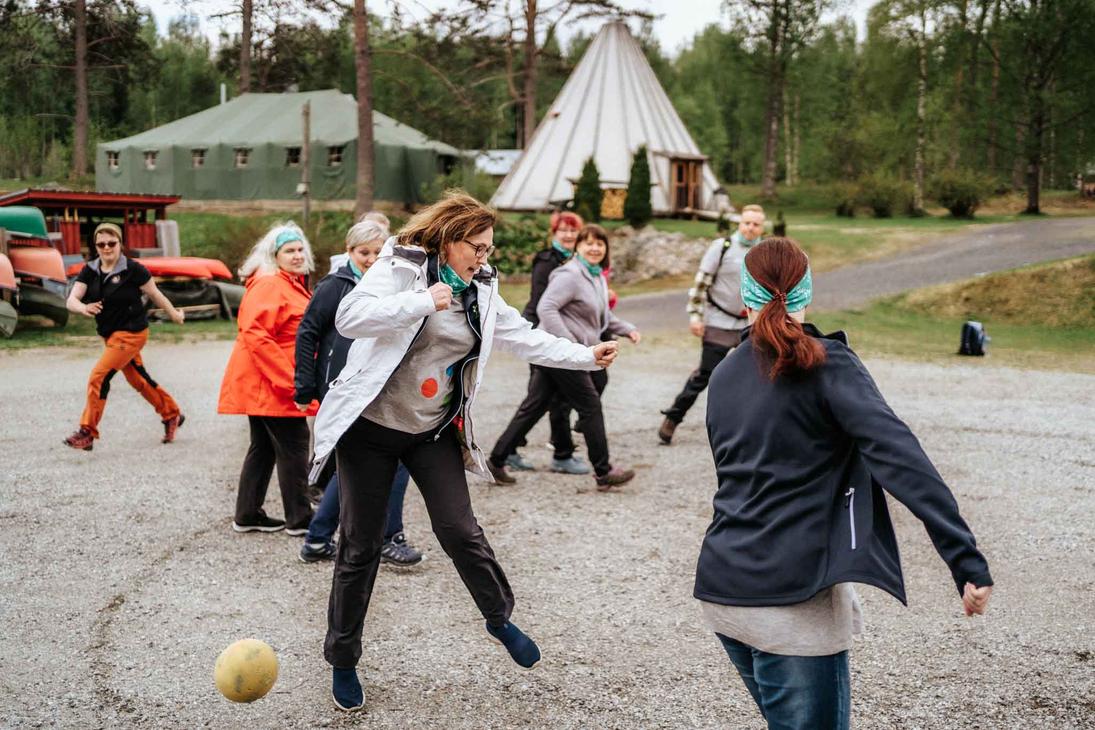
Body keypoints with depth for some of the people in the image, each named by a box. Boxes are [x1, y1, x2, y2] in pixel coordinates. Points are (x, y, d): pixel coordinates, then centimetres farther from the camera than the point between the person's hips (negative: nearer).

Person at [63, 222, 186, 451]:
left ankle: (87, 432, -4)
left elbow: (155, 295, -4)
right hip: (111, 335, 7)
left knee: (98, 378, -14)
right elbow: (71, 300, -10)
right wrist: (84, 308, -32)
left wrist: (174, 314, 7)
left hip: (131, 333, -7)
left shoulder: (133, 270, -14)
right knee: (138, 380, 18)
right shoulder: (89, 271, 0)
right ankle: (172, 415, 37)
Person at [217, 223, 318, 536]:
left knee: (264, 447, 15)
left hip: (266, 385, 10)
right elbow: (254, 333, -25)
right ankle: (299, 519, 4)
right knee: (293, 446, -5)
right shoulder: (269, 285, -15)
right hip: (270, 384, -10)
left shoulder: (292, 285, 18)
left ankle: (247, 515, 22)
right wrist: (287, 379, -25)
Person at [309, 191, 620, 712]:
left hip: (434, 433, 4)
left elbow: (525, 338, 9)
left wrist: (587, 356, 0)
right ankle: (343, 661, 20)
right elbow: (349, 318, -26)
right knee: (361, 546, 4)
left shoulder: (479, 291, 7)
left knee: (459, 531, -4)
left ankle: (500, 619, 23)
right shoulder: (400, 267, -12)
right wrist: (424, 302, -28)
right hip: (371, 427, -4)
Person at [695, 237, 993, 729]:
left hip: (721, 587, 6)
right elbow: (898, 455, -20)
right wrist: (966, 560, -24)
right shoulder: (825, 364, -9)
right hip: (794, 601, -6)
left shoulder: (724, 376, 10)